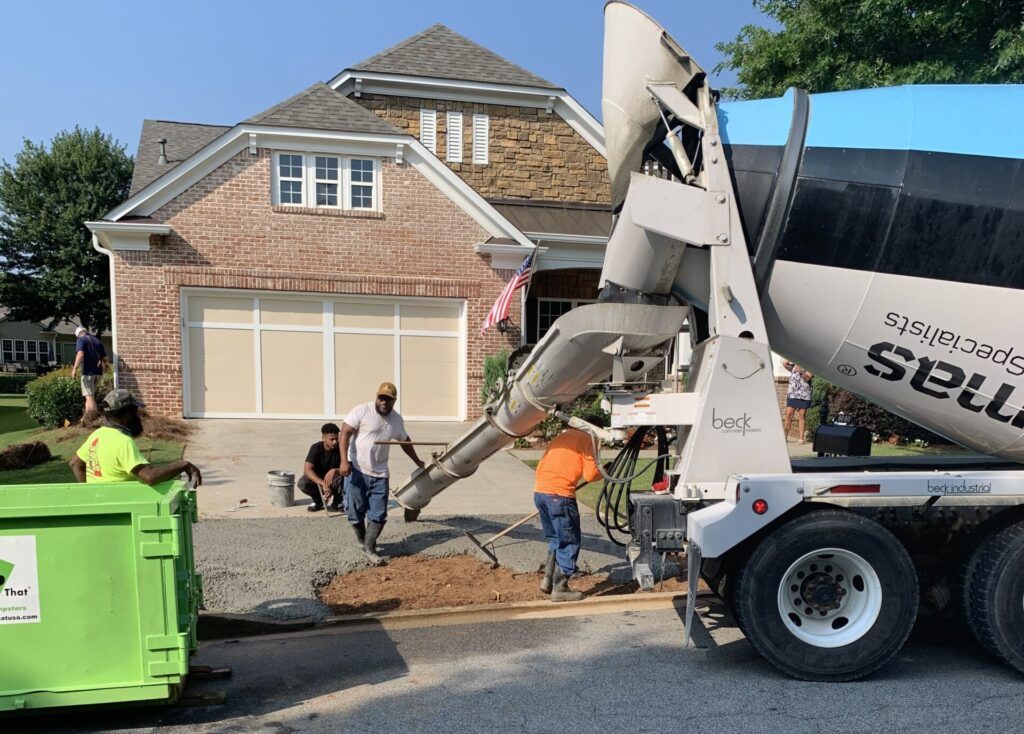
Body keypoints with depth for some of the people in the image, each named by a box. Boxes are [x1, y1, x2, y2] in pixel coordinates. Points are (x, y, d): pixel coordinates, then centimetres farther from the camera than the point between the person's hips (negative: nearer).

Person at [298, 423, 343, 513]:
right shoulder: (316, 448, -19)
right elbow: (307, 470, -30)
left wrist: (334, 471, -43)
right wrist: (323, 484, -43)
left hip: (333, 478, -1)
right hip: (317, 479, 1)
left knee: (341, 479, -35)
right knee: (302, 483, -30)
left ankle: (336, 502, -3)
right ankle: (318, 501, 2)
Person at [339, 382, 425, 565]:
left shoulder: (397, 420, 9)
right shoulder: (362, 411, -8)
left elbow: (405, 441, 26)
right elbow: (345, 433, -13)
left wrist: (417, 461, 35)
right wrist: (344, 460, -22)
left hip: (379, 474, 4)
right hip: (356, 471, -4)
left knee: (378, 514, 0)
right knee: (355, 511, 3)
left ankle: (369, 549, 10)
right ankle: (363, 542, 27)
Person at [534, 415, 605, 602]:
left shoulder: (562, 435, 23)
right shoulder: (588, 440, 1)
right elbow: (590, 474, -6)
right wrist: (603, 471, 13)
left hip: (539, 491, 8)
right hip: (559, 494, -8)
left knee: (556, 540, 22)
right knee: (569, 543, 4)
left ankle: (548, 580, 21)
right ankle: (560, 589, 7)